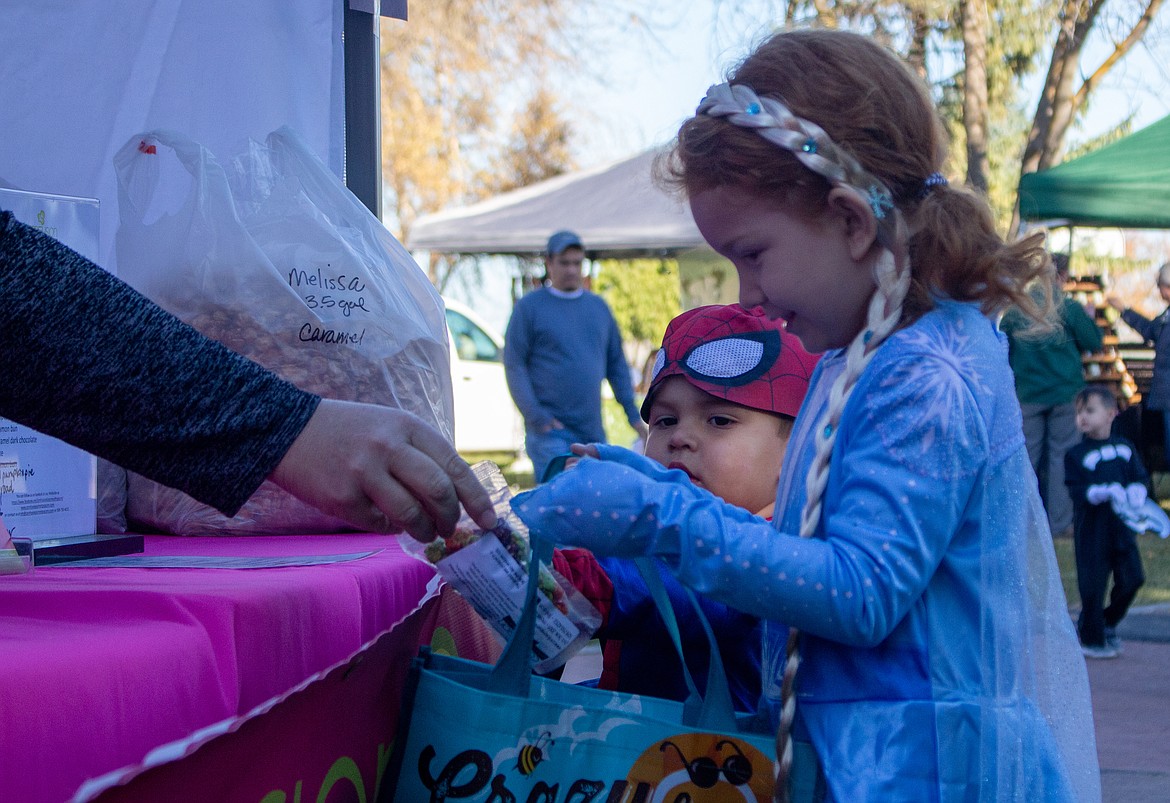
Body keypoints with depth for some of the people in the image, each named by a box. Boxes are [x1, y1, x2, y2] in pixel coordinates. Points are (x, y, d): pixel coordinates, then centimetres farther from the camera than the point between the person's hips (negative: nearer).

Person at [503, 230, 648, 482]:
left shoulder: (598, 307, 15)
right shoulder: (529, 307, 1)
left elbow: (617, 364, 19)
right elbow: (513, 365, -4)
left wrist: (632, 413, 10)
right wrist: (536, 416, -13)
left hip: (593, 430, 5)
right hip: (550, 431, -5)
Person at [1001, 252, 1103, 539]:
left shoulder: (1016, 308, 0)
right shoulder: (1069, 308, -9)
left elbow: (1002, 348, 6)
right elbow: (1095, 343, -2)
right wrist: (1089, 318, 15)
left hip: (1027, 394, 2)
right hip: (1064, 393, -2)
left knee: (1027, 455, 10)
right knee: (1061, 456, 5)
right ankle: (1059, 522, 6)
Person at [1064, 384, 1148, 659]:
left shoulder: (1125, 447, 8)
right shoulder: (1076, 455, -5)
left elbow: (1141, 477, 8)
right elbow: (1077, 491, -12)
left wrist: (1136, 492, -13)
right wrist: (1105, 492, -26)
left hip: (1123, 526, 4)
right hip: (1092, 530, -4)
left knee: (1131, 578, 5)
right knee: (1093, 584, -2)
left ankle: (1108, 623, 29)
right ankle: (1091, 639, 12)